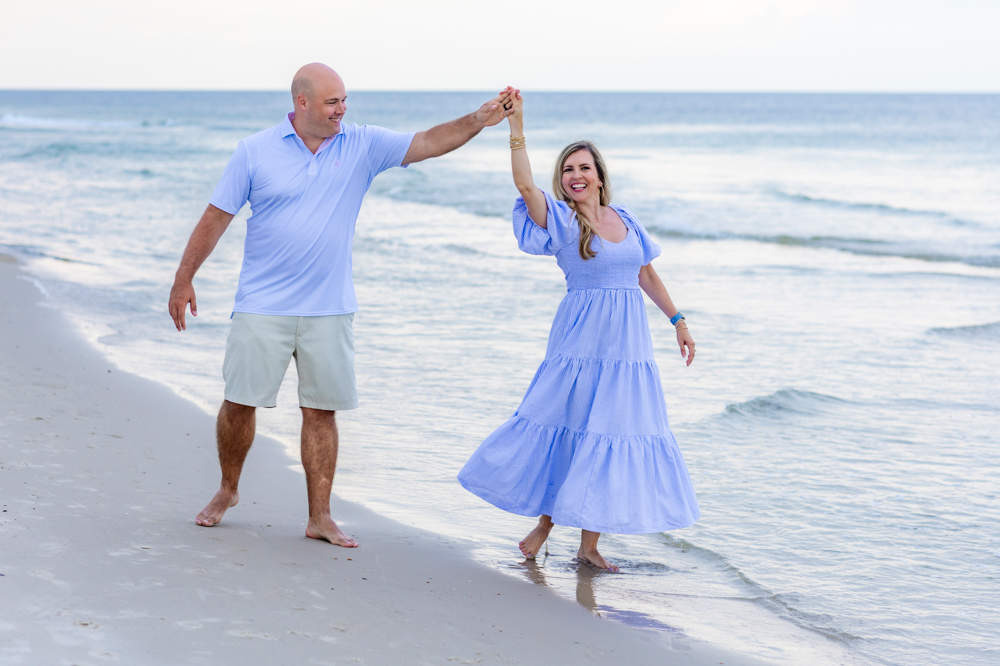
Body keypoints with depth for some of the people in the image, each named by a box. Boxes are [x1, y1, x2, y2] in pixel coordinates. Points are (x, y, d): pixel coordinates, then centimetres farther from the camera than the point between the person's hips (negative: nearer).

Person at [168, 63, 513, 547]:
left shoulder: (362, 146, 2)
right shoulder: (255, 152, -3)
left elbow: (426, 143, -7)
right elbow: (216, 217, 1)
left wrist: (478, 121, -23)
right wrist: (183, 280, 2)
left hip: (328, 309, 2)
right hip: (262, 307, -2)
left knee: (322, 411, 4)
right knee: (239, 403, 2)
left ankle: (320, 517, 10)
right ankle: (228, 490, 26)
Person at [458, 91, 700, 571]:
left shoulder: (625, 220, 9)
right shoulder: (560, 220, -5)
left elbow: (647, 276, 19)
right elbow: (524, 184, -23)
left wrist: (678, 322, 19)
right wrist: (516, 126, -29)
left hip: (628, 343, 4)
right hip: (581, 342, -4)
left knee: (611, 437, 5)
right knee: (568, 427, 2)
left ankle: (589, 543, 13)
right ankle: (545, 522, 22)